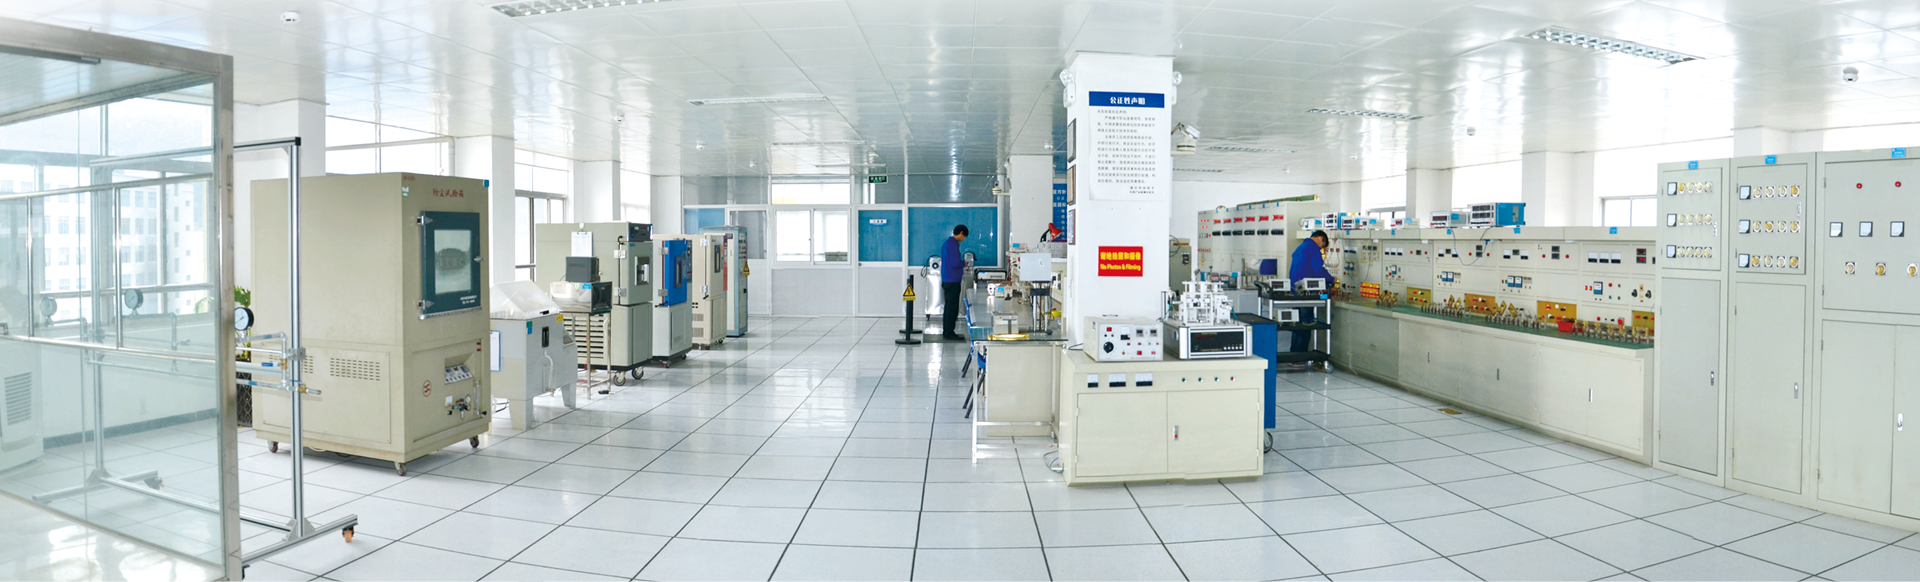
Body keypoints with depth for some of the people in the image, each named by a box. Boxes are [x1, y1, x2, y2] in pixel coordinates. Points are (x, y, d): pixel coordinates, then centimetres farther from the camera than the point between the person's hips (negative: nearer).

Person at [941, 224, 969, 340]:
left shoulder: (947, 243, 15)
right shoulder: (954, 244, -16)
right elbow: (955, 263, -22)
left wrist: (961, 265, 19)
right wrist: (964, 263, -4)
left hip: (946, 280, 10)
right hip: (953, 281, -10)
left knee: (949, 308, 14)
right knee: (952, 308, -5)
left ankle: (946, 333, 18)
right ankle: (949, 334, -2)